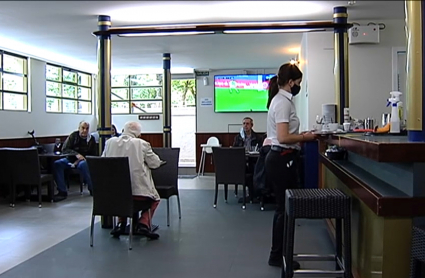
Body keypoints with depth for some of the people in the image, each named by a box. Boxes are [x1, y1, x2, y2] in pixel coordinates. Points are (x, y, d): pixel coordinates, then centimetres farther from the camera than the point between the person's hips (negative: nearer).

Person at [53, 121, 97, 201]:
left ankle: (92, 189, -27)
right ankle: (62, 192, -24)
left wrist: (81, 159, -12)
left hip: (83, 159, -2)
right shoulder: (73, 136, -2)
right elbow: (64, 149, -6)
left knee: (83, 164, -38)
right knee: (57, 164, -27)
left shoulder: (91, 139, 1)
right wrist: (76, 154, -23)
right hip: (70, 159, 2)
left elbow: (93, 155, 3)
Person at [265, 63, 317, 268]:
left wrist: (300, 136, 10)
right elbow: (283, 138, -24)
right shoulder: (283, 102, -16)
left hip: (281, 159, 10)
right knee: (284, 209, 0)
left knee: (283, 208, 16)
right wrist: (305, 138, -11)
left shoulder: (281, 100, 14)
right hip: (282, 160, -10)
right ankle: (277, 256, 13)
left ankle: (278, 254, 26)